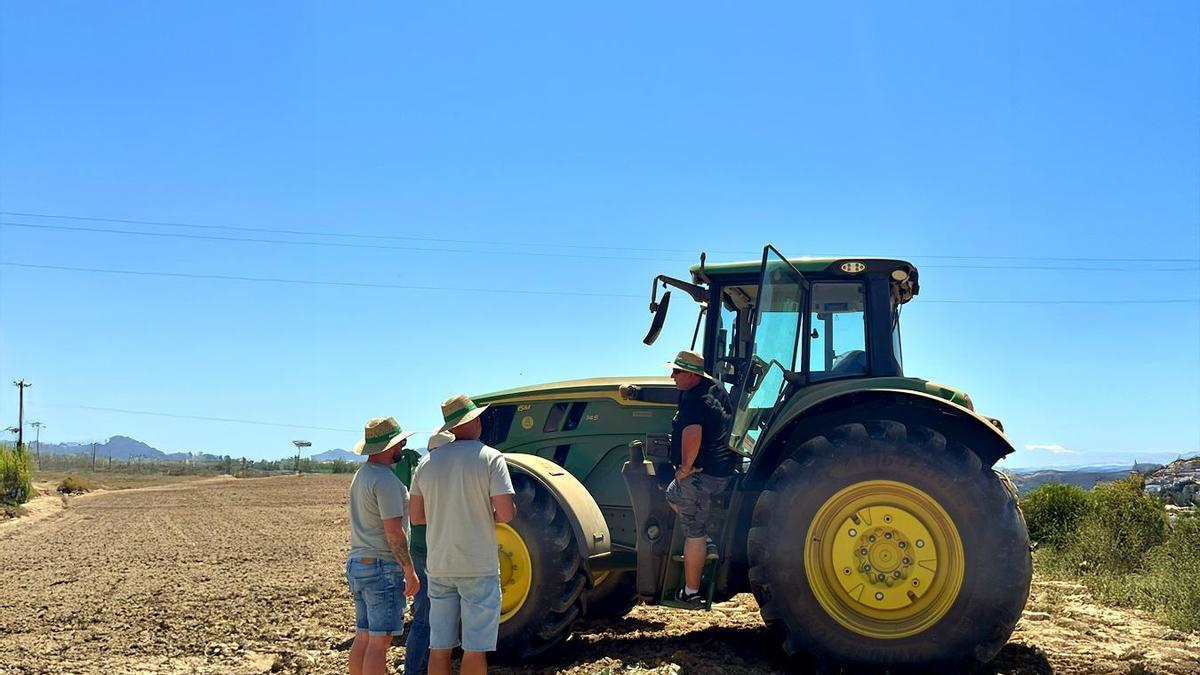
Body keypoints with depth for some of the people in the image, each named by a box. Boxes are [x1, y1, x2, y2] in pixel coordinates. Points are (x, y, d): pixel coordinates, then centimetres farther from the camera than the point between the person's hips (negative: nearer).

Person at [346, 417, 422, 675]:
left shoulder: (361, 474, 13)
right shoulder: (385, 480, -17)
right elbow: (394, 533, -20)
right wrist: (410, 572, -14)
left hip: (356, 564, 9)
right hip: (382, 567, -9)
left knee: (363, 637, 14)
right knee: (379, 641, -5)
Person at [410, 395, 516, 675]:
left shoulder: (428, 462, 6)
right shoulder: (490, 457, -9)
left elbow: (416, 516, 9)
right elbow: (506, 513, -15)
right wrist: (489, 515, 6)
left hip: (438, 566, 5)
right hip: (478, 567, -5)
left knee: (439, 647, 11)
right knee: (475, 649, 2)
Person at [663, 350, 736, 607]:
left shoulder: (693, 400, -22)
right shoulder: (715, 387, 7)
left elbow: (692, 434, -40)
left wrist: (686, 466, -26)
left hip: (701, 473, -10)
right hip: (722, 468, 10)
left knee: (693, 533, 0)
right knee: (673, 496, 30)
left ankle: (691, 593, 8)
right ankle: (708, 545, 22)